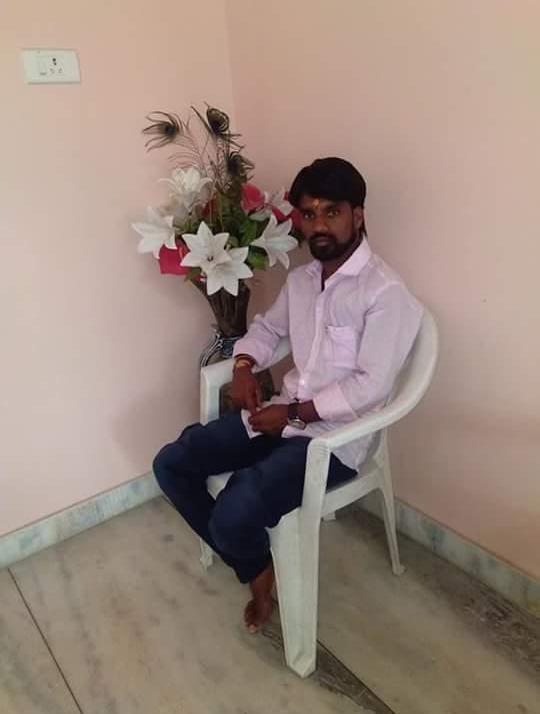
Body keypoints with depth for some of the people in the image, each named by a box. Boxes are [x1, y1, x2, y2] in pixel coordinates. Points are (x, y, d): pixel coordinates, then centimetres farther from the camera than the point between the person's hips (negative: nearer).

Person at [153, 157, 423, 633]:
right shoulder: (301, 279, 9)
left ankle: (259, 564, 15)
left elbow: (369, 387, -19)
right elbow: (267, 327, 23)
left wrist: (296, 414, -17)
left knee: (233, 516, -26)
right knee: (171, 464, 0)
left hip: (333, 435, -7)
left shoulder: (384, 292, -15)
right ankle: (255, 569, 14)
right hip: (282, 414, 8)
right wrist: (244, 366, 2)